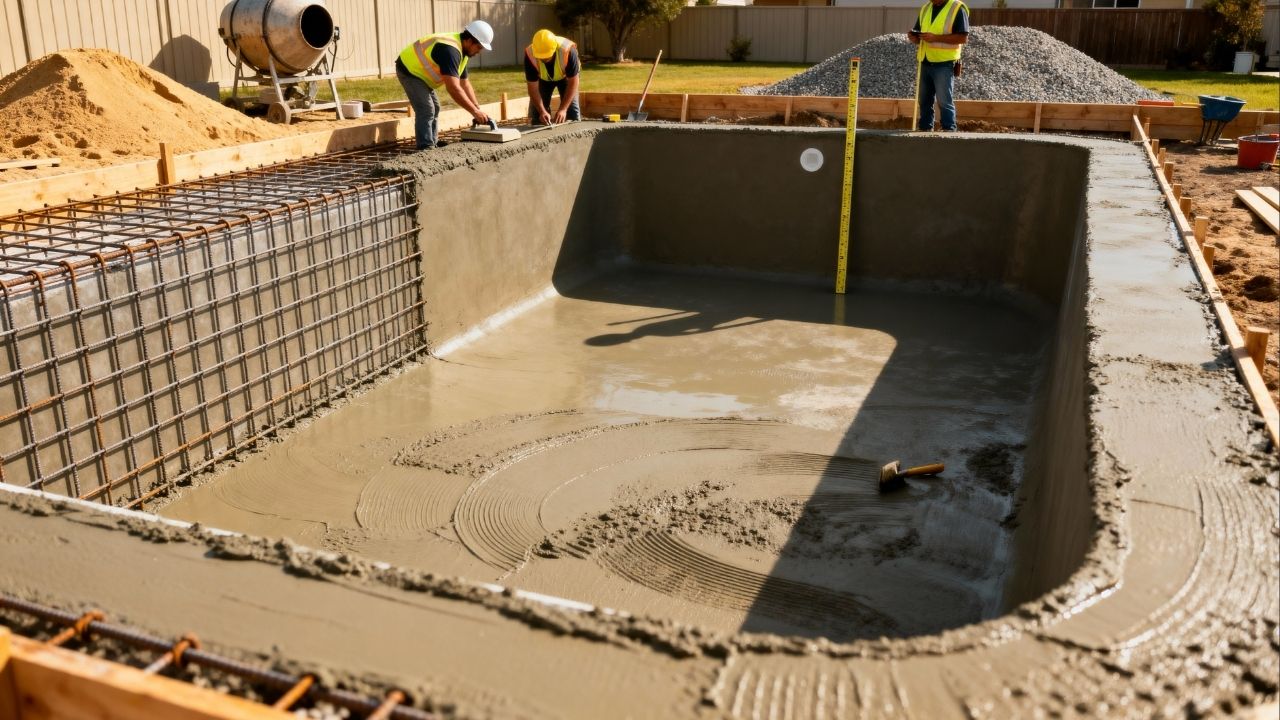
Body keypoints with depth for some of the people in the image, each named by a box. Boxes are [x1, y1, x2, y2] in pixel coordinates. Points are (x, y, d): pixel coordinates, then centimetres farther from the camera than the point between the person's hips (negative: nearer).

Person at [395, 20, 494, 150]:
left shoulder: (461, 51, 1)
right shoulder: (450, 50, -31)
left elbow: (465, 84, 8)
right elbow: (453, 88, -38)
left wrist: (478, 109, 1)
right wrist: (475, 112, -34)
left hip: (419, 72, 11)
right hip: (408, 70, -11)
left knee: (434, 107, 16)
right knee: (426, 110, -16)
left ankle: (432, 143, 24)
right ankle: (426, 148, -14)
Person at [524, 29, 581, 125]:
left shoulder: (568, 50, -41)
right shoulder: (530, 55, -36)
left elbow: (572, 82, -33)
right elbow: (533, 87, -27)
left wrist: (563, 109, -40)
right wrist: (542, 111, -39)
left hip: (566, 76, -1)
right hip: (542, 79, 1)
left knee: (572, 110, -9)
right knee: (536, 111, -4)